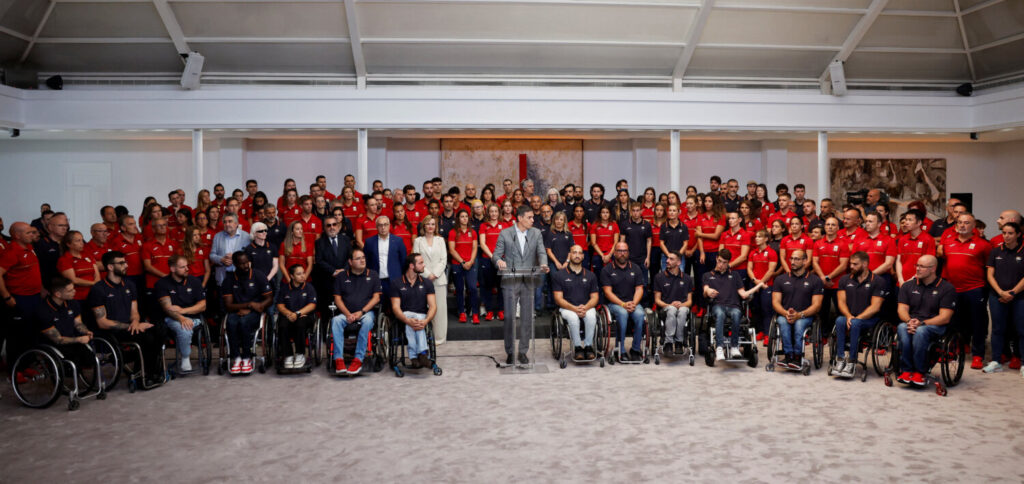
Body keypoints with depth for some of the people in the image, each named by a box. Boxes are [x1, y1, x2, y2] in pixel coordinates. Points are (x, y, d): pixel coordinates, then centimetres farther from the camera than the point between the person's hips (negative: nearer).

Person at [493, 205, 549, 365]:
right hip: (510, 282, -2)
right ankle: (509, 352, 11)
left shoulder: (536, 233, 9)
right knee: (509, 317, -1)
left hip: (528, 282, 2)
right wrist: (499, 261, -24)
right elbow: (496, 254, -1)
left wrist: (543, 264, -20)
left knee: (527, 318, 5)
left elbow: (541, 252, 2)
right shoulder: (505, 234, 1)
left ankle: (523, 351, 16)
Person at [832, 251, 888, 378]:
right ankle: (840, 359, -33)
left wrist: (857, 318, -19)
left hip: (869, 320, -3)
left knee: (855, 323, -36)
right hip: (849, 317, 3)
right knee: (839, 320, -32)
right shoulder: (845, 279, 13)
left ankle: (851, 361, -32)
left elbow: (875, 307, -9)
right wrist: (848, 316, -16)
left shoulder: (878, 281, -1)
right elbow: (841, 302, 4)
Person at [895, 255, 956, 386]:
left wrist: (922, 323, -20)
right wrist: (909, 321, -16)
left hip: (935, 326, -3)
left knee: (920, 331, -38)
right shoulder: (908, 285, 15)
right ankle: (906, 370, -28)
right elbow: (902, 309, 7)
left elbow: (945, 317, -7)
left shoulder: (947, 288, 2)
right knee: (902, 328, -34)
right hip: (911, 323, 3)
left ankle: (920, 372, -25)